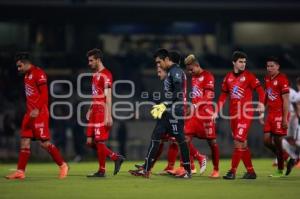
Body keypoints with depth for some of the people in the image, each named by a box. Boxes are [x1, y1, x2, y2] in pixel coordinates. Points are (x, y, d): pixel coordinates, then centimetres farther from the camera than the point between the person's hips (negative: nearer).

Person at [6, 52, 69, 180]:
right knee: (24, 142, 3)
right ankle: (20, 171, 2)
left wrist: (37, 110, -25)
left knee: (44, 143, -6)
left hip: (40, 113, -9)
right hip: (30, 114, 9)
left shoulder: (38, 73, -11)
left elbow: (44, 94, -17)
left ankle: (63, 166, 7)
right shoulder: (27, 75, 17)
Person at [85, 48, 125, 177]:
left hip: (102, 113, -9)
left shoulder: (105, 75, -12)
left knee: (99, 141, -5)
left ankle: (101, 171, 4)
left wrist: (108, 116, -21)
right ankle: (116, 158, 14)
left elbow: (108, 96, -17)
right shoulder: (95, 74, 17)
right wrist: (90, 110, 21)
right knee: (90, 142, 7)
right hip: (95, 112, 10)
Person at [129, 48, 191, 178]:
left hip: (175, 111, -10)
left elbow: (178, 94, -20)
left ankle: (188, 172, 4)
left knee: (180, 140, -4)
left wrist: (165, 105, -20)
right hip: (168, 112, 10)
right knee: (155, 137, 5)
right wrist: (162, 107, 17)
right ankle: (146, 170, 4)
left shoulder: (176, 71, -11)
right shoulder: (170, 72, 17)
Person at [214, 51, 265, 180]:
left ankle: (233, 171, -11)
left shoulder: (248, 76, -3)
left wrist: (261, 103, -23)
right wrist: (217, 112, 10)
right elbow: (223, 95, 16)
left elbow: (260, 89, -7)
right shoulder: (228, 77, 11)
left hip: (245, 113, -6)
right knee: (242, 144, 9)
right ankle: (251, 171, 17)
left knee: (239, 141, -13)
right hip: (233, 113, 6)